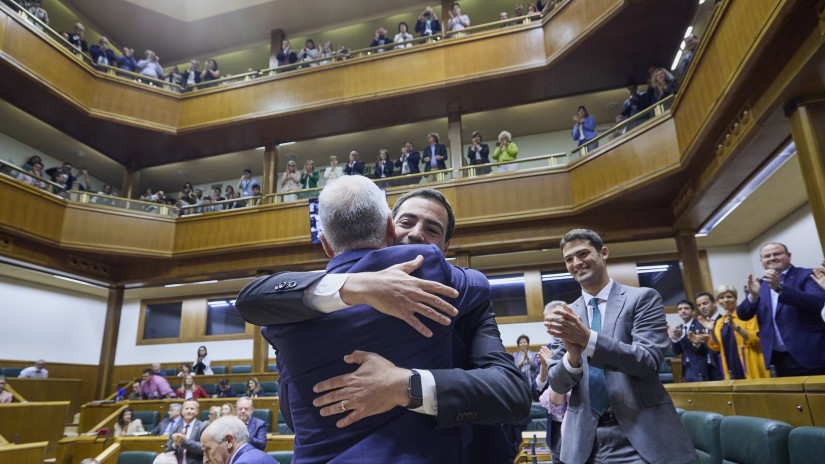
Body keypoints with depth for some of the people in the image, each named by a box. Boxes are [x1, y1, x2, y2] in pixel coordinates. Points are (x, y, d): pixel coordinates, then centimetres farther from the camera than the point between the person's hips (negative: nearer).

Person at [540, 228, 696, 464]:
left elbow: (649, 361, -14)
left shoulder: (643, 298, -3)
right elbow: (557, 384, 2)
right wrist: (572, 355, -19)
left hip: (641, 436, -3)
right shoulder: (567, 315, 6)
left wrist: (587, 338, -26)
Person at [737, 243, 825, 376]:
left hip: (809, 355, -4)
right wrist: (753, 295, -17)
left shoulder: (806, 275, -2)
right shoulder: (760, 284, 9)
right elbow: (743, 315, 2)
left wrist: (779, 288, -29)